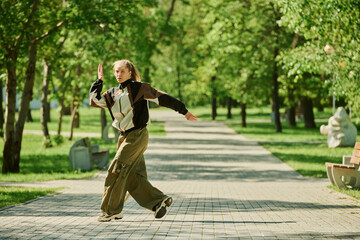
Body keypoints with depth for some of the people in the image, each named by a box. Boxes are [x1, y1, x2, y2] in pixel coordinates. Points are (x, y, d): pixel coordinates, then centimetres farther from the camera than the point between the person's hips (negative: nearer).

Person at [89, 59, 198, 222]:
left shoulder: (138, 88, -4)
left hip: (137, 136, -7)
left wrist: (184, 111, -2)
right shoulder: (112, 94, 14)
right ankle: (159, 201, 14)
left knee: (116, 171, -10)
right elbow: (94, 101, 5)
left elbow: (162, 98, -3)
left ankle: (111, 210, -2)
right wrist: (99, 81, 5)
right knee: (132, 176, 4)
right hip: (125, 137, 7)